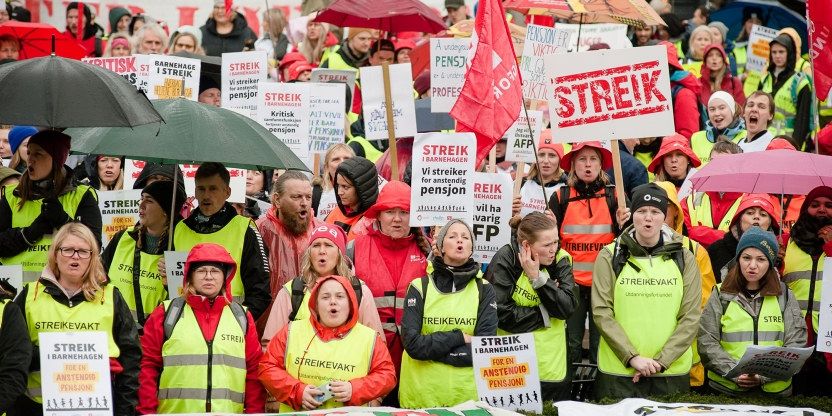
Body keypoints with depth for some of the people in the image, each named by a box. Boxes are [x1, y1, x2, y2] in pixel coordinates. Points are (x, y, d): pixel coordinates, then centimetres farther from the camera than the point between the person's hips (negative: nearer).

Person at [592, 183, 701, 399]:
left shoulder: (684, 259, 6)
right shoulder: (610, 257, 2)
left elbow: (690, 317, 1)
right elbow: (601, 313, -4)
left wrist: (660, 361, -10)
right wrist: (632, 357, -13)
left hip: (672, 373, 1)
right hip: (618, 373, -1)